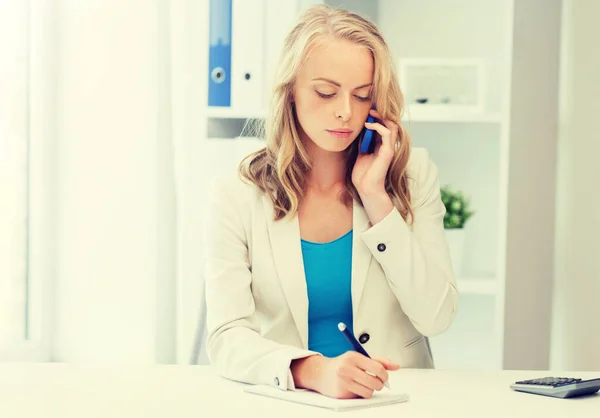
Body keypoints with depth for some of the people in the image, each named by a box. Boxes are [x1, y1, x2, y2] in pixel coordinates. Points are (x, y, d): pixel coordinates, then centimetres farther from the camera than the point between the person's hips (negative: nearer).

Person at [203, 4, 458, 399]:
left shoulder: (414, 175, 1)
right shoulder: (238, 196, -3)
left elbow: (436, 318, -6)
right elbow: (227, 337, -11)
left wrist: (375, 197, -12)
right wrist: (314, 371, -29)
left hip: (397, 400, 0)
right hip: (291, 401, 1)